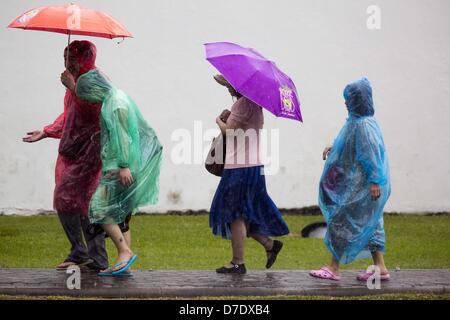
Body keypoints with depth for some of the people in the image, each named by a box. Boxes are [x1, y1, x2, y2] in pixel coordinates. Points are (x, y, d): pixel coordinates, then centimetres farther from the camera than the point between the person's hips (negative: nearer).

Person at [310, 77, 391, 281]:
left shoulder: (363, 124, -20)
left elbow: (372, 152, -23)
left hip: (362, 186, -10)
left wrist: (374, 181, -23)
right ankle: (380, 268, 15)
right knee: (369, 224, 12)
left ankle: (334, 268, 3)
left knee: (341, 221, -4)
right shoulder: (356, 120, 10)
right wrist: (333, 148, 13)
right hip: (356, 182, 10)